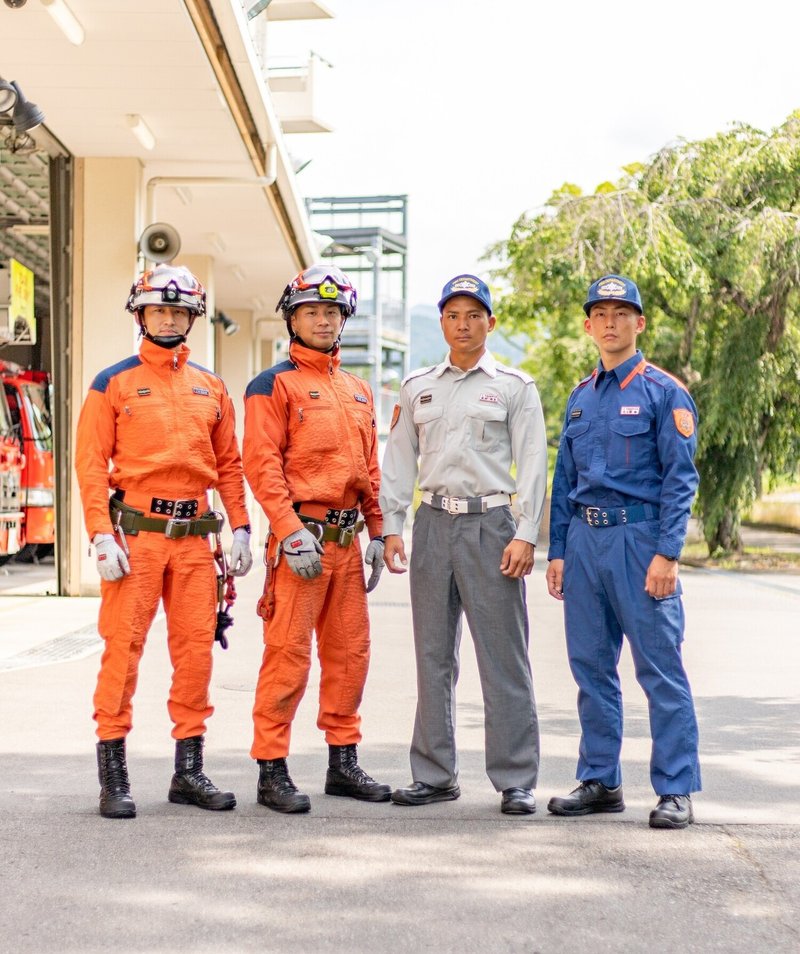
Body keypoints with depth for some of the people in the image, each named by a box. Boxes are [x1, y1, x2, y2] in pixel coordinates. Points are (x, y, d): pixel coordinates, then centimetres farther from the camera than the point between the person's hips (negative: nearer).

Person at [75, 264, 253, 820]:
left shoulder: (211, 388, 14)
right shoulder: (114, 383, 2)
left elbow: (229, 465, 16)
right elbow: (91, 464, -3)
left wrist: (240, 529, 6)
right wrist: (103, 537, -12)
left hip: (195, 538, 4)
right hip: (136, 533, -4)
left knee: (197, 649, 4)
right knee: (123, 649, -4)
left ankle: (190, 772, 13)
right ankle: (113, 776, 2)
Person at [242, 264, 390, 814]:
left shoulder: (358, 391, 18)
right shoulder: (274, 384, -3)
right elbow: (262, 464, -11)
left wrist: (378, 532, 13)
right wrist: (292, 532, -18)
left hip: (348, 540, 7)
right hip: (301, 536, -7)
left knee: (350, 652, 10)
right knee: (289, 653, -8)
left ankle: (344, 762, 20)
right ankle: (271, 771, -2)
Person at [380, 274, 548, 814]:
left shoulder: (514, 387, 5)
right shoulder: (418, 388, 15)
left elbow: (533, 465, 0)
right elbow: (399, 462, 15)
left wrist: (526, 536, -9)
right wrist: (392, 527, 4)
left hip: (490, 523, -4)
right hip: (433, 524, 4)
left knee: (503, 657, -5)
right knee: (433, 656, 7)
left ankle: (517, 781, 0)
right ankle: (435, 774, 15)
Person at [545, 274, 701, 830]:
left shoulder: (663, 391, -2)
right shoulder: (581, 397, 16)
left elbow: (680, 478, -7)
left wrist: (667, 554, -15)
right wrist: (558, 551, 11)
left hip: (639, 538, -6)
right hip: (584, 540, 6)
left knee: (661, 668, -5)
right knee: (592, 667, 9)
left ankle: (676, 790, 0)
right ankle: (600, 782, 19)